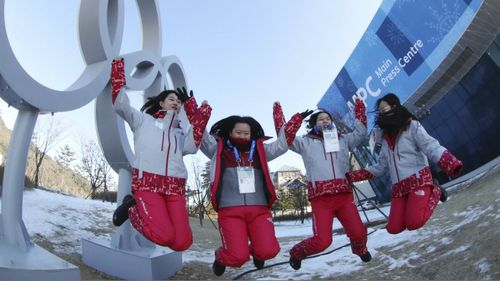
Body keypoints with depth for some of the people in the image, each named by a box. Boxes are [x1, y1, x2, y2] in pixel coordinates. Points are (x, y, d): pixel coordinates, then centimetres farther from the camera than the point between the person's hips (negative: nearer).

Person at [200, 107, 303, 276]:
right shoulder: (219, 150, 12)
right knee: (238, 257, -18)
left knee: (268, 251, -16)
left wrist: (297, 119, 12)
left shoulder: (259, 150, 18)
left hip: (259, 209, 3)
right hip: (230, 211, -2)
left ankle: (255, 252, 24)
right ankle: (221, 257, 22)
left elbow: (282, 143, 16)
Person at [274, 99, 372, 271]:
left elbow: (361, 133, 18)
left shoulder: (343, 139, 20)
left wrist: (359, 112, 13)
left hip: (344, 194, 3)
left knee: (358, 233, -9)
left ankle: (360, 249, 30)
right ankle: (296, 253, 20)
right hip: (320, 197, -3)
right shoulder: (306, 142, 10)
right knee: (322, 241, -11)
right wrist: (278, 113, 1)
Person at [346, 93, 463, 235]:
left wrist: (452, 164, -34)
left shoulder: (412, 125, 0)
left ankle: (434, 192, 4)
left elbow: (432, 148, -13)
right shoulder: (386, 139, 17)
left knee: (413, 223, -23)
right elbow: (379, 168, 18)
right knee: (394, 228, -4)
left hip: (419, 180, -6)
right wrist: (351, 176, 11)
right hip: (399, 188, 6)